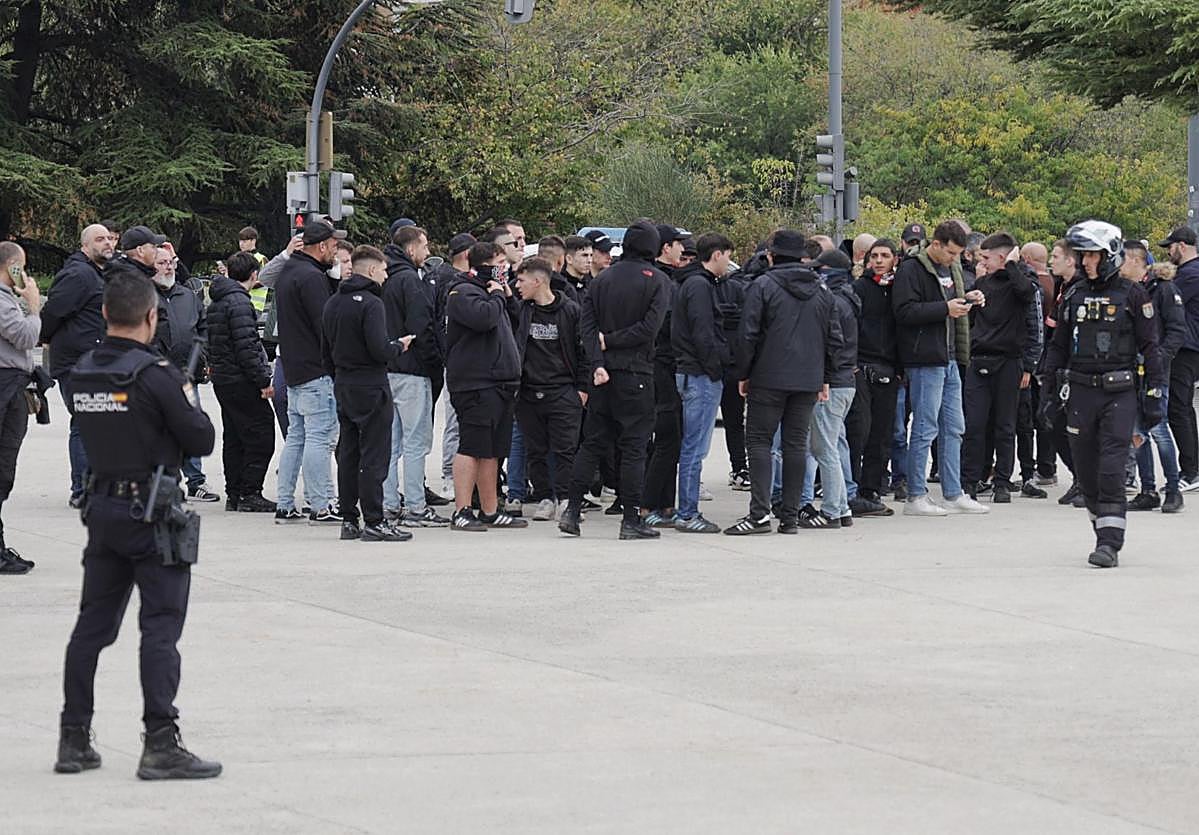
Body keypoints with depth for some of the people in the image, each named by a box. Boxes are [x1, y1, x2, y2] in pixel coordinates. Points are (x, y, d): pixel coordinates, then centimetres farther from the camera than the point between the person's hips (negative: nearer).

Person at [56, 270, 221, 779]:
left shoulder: (82, 374, 4)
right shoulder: (155, 376, -16)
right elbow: (202, 441, -11)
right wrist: (185, 398, 7)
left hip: (102, 507, 7)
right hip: (152, 512, -7)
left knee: (93, 623, 13)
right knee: (161, 627, -4)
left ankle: (73, 740, 16)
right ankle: (161, 745, -7)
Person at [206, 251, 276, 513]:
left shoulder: (216, 302, 14)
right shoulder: (239, 302, -16)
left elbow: (212, 343, 19)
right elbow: (245, 346, -21)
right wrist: (264, 380, -18)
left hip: (222, 380, 10)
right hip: (241, 380, -10)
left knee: (234, 437, 14)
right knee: (260, 435, -5)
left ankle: (234, 494, 15)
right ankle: (250, 494, -7)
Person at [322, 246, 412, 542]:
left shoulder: (332, 303, 10)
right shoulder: (370, 303, -15)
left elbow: (325, 351, 15)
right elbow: (380, 350, -22)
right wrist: (399, 345, -3)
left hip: (343, 387, 8)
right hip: (370, 386, -8)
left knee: (347, 454, 11)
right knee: (374, 456, -5)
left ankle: (348, 520, 13)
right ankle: (373, 522, -6)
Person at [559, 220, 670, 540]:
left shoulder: (601, 279, 7)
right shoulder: (658, 280, -5)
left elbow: (587, 324, -1)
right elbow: (650, 327, -15)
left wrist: (598, 363, -7)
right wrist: (612, 341, -6)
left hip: (604, 373, 4)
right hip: (636, 373, -4)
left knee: (592, 442, 12)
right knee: (634, 446, -1)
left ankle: (572, 509, 8)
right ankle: (631, 519, -1)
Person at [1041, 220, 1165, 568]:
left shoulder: (1132, 295, -1)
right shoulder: (1074, 295, 10)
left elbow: (1150, 347, 1)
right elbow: (1059, 346, 18)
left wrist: (1154, 395, -2)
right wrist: (1052, 391, 14)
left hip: (1119, 394, -4)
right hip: (1080, 392, 4)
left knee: (1111, 469, -13)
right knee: (1086, 471, 6)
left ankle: (1110, 543, -14)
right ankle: (1104, 533, 21)